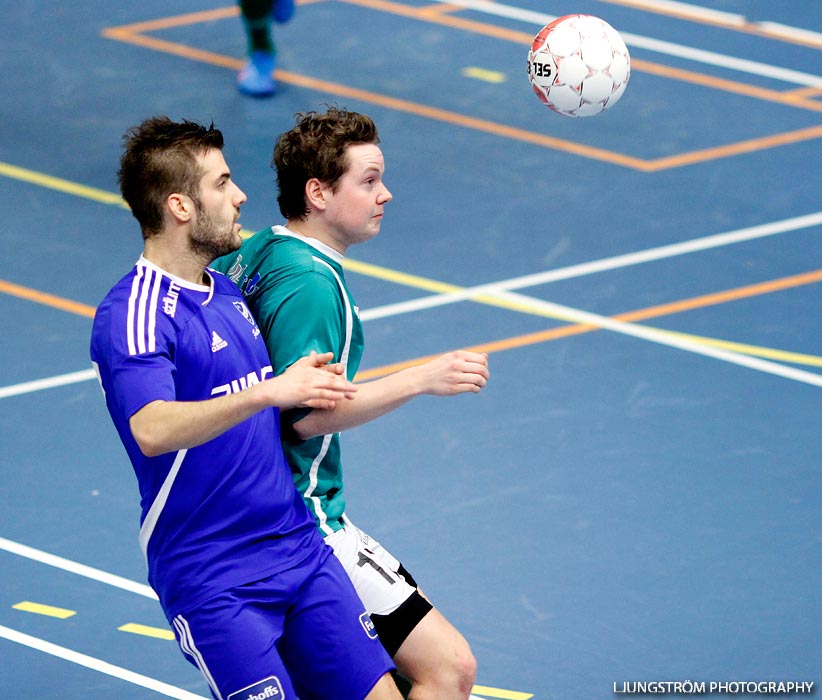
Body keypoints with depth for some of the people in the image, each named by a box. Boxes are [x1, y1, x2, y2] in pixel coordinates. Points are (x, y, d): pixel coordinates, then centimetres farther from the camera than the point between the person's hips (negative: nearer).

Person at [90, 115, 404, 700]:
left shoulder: (227, 291, 14)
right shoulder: (131, 316, -14)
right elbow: (152, 431, -32)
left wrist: (310, 383, 16)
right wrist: (267, 390, -41)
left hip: (301, 549, 8)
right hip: (210, 580, -8)